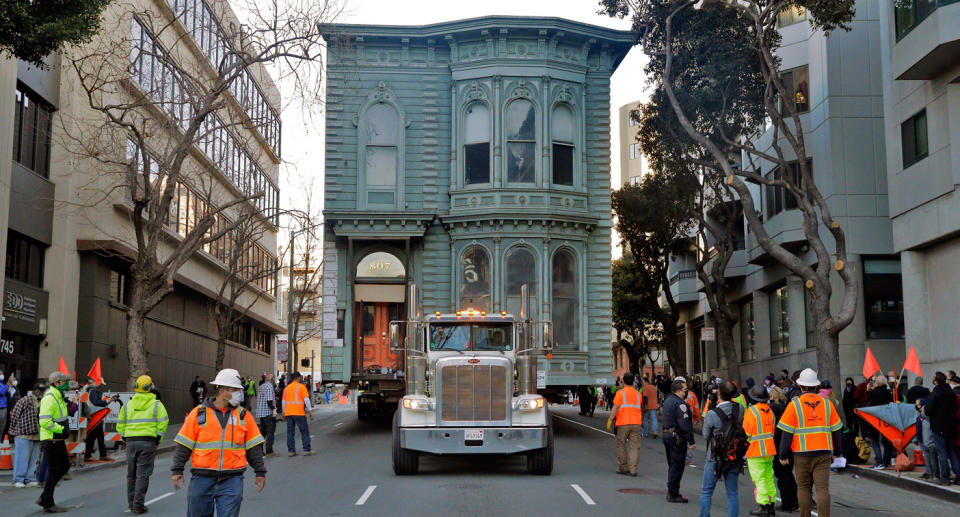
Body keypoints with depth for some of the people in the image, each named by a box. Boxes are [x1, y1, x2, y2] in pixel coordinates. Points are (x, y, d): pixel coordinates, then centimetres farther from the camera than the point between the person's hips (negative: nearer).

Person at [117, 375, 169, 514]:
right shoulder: (156, 405, 0)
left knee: (131, 474, 15)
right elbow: (163, 423, -7)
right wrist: (158, 439, 3)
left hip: (131, 441, 3)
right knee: (143, 474, -2)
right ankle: (138, 505, -5)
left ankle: (131, 503, 21)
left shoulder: (127, 405, 10)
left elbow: (120, 425, 12)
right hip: (148, 442, -3)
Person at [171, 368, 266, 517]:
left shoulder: (244, 415, 7)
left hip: (232, 480, 1)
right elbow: (183, 445, 4)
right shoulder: (199, 413, 1)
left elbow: (254, 447, 11)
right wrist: (177, 470, -1)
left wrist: (260, 471, 8)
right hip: (202, 478, 0)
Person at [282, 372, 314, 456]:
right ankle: (306, 450, -1)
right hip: (299, 413, -5)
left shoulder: (286, 388, 12)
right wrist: (310, 411, -4)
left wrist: (284, 413, 22)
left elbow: (284, 401, 14)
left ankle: (291, 451, 7)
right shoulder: (301, 387, -3)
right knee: (304, 431, 2)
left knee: (290, 432, 8)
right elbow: (306, 399, -8)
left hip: (288, 413, 5)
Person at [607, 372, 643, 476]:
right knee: (634, 447, 2)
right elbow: (640, 409, 14)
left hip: (623, 424, -3)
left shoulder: (620, 392, -2)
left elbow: (615, 408, -8)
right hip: (636, 423, 3)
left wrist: (610, 420, -6)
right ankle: (633, 470, -3)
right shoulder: (638, 393, 10)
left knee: (621, 446, 9)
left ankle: (623, 468, 13)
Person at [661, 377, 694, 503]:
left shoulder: (667, 400, 12)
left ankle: (671, 492, 22)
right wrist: (692, 441, -18)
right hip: (677, 437, -10)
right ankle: (673, 494, -1)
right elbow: (684, 424, -22)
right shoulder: (680, 403, -18)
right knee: (677, 466, -3)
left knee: (672, 465, 16)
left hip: (666, 435, 10)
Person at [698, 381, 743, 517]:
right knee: (732, 493, 10)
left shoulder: (712, 414, -18)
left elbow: (706, 436, -6)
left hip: (715, 458, -3)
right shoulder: (739, 409, -7)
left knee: (706, 492, 10)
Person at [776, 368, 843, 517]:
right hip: (823, 454, 2)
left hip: (802, 454, -2)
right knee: (823, 489, 0)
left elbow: (786, 433, -6)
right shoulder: (827, 404, 5)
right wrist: (837, 452, 23)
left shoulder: (794, 405, -5)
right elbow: (836, 431, 12)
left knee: (803, 488, 11)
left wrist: (783, 455, 1)